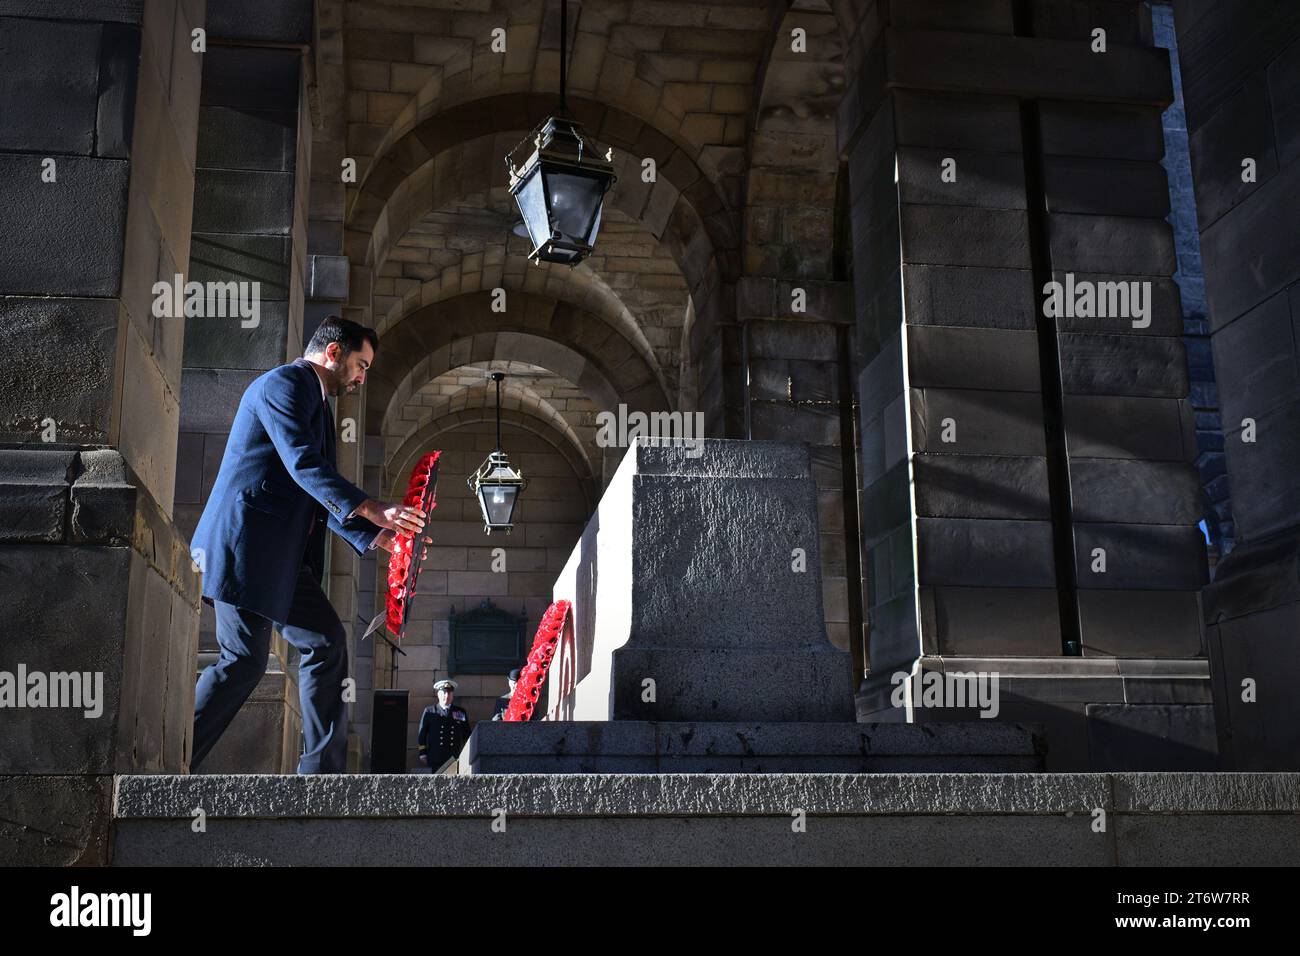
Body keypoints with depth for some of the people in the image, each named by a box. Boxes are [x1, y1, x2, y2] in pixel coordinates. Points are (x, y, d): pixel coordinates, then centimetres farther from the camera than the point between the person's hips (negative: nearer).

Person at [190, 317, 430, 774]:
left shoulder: (317, 405, 24)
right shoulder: (282, 384, -7)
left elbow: (318, 495, 22)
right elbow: (304, 464, -21)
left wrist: (376, 536, 10)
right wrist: (372, 509, -29)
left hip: (279, 555, 10)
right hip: (245, 543, -10)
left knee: (326, 640, 4)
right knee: (245, 660, -9)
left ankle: (322, 770, 6)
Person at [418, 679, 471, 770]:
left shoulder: (461, 712, 13)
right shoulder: (429, 711, 9)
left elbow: (467, 736, 16)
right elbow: (422, 734, 9)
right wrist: (422, 753, 3)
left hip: (455, 759, 1)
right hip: (435, 759, -1)